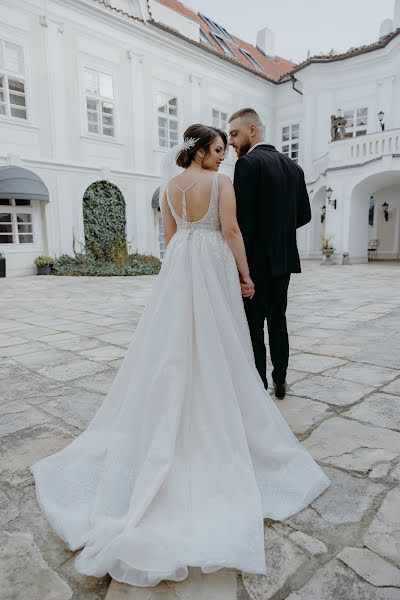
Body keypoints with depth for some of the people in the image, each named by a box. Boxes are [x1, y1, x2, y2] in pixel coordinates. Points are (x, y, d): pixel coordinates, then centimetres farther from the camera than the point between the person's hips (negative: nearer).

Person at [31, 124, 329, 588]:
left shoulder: (170, 186, 13)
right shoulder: (221, 182, -5)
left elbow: (170, 234, 14)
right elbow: (230, 230, -11)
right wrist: (245, 274, -5)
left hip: (177, 264, 6)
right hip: (212, 263, -6)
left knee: (173, 341, 11)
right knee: (214, 343, 3)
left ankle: (170, 418, 23)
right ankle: (214, 414, 13)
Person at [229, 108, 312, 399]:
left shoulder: (248, 163, -11)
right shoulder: (293, 166, 11)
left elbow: (243, 219, -19)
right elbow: (304, 215, 13)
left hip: (257, 261, -8)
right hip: (284, 259, 8)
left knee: (253, 326, 2)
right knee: (277, 320, 18)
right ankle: (280, 381, 29)